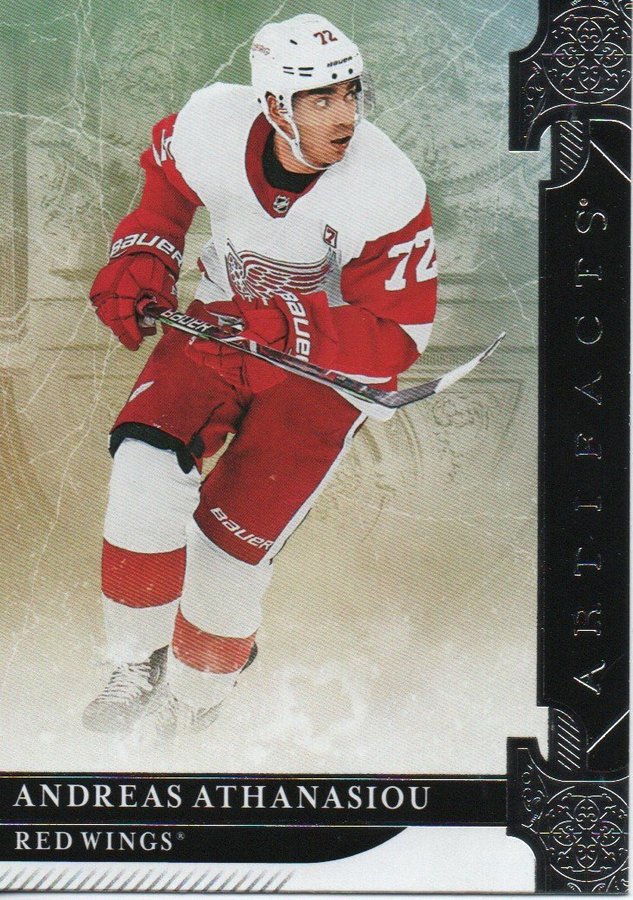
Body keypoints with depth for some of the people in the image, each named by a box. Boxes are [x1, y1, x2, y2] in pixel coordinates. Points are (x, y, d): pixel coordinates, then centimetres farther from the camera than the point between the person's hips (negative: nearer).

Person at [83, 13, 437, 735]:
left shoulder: (388, 193, -26)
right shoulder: (212, 127, -19)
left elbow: (398, 337, -20)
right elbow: (165, 177, 8)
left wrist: (288, 329, -32)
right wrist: (142, 258, -7)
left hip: (332, 363, -3)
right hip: (219, 325, 3)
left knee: (231, 539, -10)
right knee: (146, 472, -21)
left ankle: (193, 700, 20)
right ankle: (137, 662, 1)